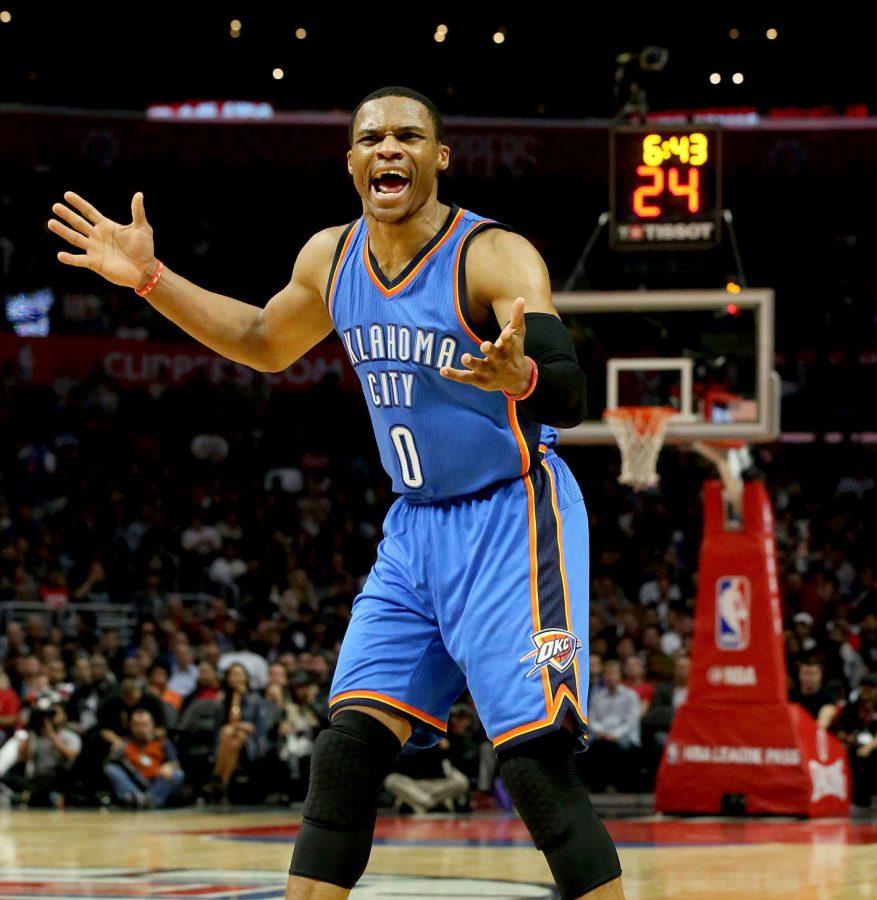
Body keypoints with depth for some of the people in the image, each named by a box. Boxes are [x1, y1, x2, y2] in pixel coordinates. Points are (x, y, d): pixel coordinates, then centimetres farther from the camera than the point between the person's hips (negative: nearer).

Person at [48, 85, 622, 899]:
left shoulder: (496, 257, -17)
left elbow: (569, 401, -27)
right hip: (415, 528, 6)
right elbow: (266, 344, 24)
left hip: (512, 524, -6)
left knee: (536, 765, -14)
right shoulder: (330, 257, 4)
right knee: (347, 750, 1)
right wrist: (150, 280, 15)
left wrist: (520, 376, -50)